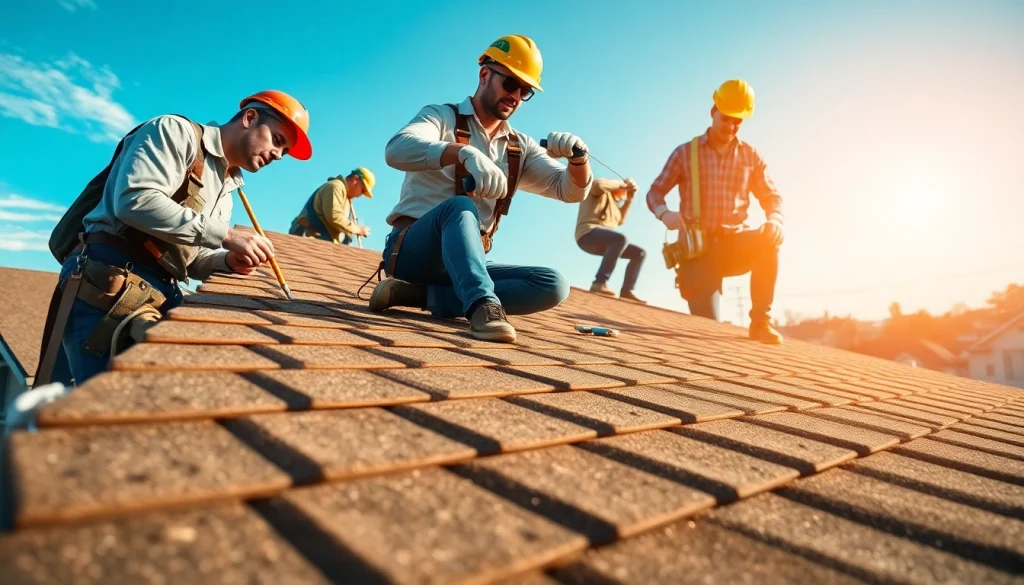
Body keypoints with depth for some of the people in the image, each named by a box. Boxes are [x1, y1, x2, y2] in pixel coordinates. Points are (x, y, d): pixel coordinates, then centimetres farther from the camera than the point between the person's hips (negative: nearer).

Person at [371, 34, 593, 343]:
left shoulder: (520, 148, 14)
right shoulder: (442, 117, 0)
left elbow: (570, 190, 8)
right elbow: (397, 150, -21)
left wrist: (578, 156, -15)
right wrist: (464, 152, -38)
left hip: (464, 263, 5)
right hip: (410, 251, -5)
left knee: (553, 285, -17)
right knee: (459, 205, -34)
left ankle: (424, 294, -22)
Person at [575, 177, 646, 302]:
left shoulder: (613, 203, 31)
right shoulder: (602, 191, 5)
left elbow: (619, 220, 30)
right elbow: (597, 184, -19)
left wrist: (629, 200, 24)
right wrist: (622, 184, -6)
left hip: (606, 241, 10)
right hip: (588, 234, -10)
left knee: (639, 252, 6)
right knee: (621, 238, -37)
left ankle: (627, 290, -8)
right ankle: (600, 283, -43)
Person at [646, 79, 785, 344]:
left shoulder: (750, 156, 8)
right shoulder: (686, 153, 2)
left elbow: (772, 197, 8)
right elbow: (655, 192, 2)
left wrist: (775, 220, -16)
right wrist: (664, 213, -22)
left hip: (734, 243, 3)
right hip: (698, 247, -2)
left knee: (769, 240, -34)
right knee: (708, 326, -16)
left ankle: (761, 322, -20)